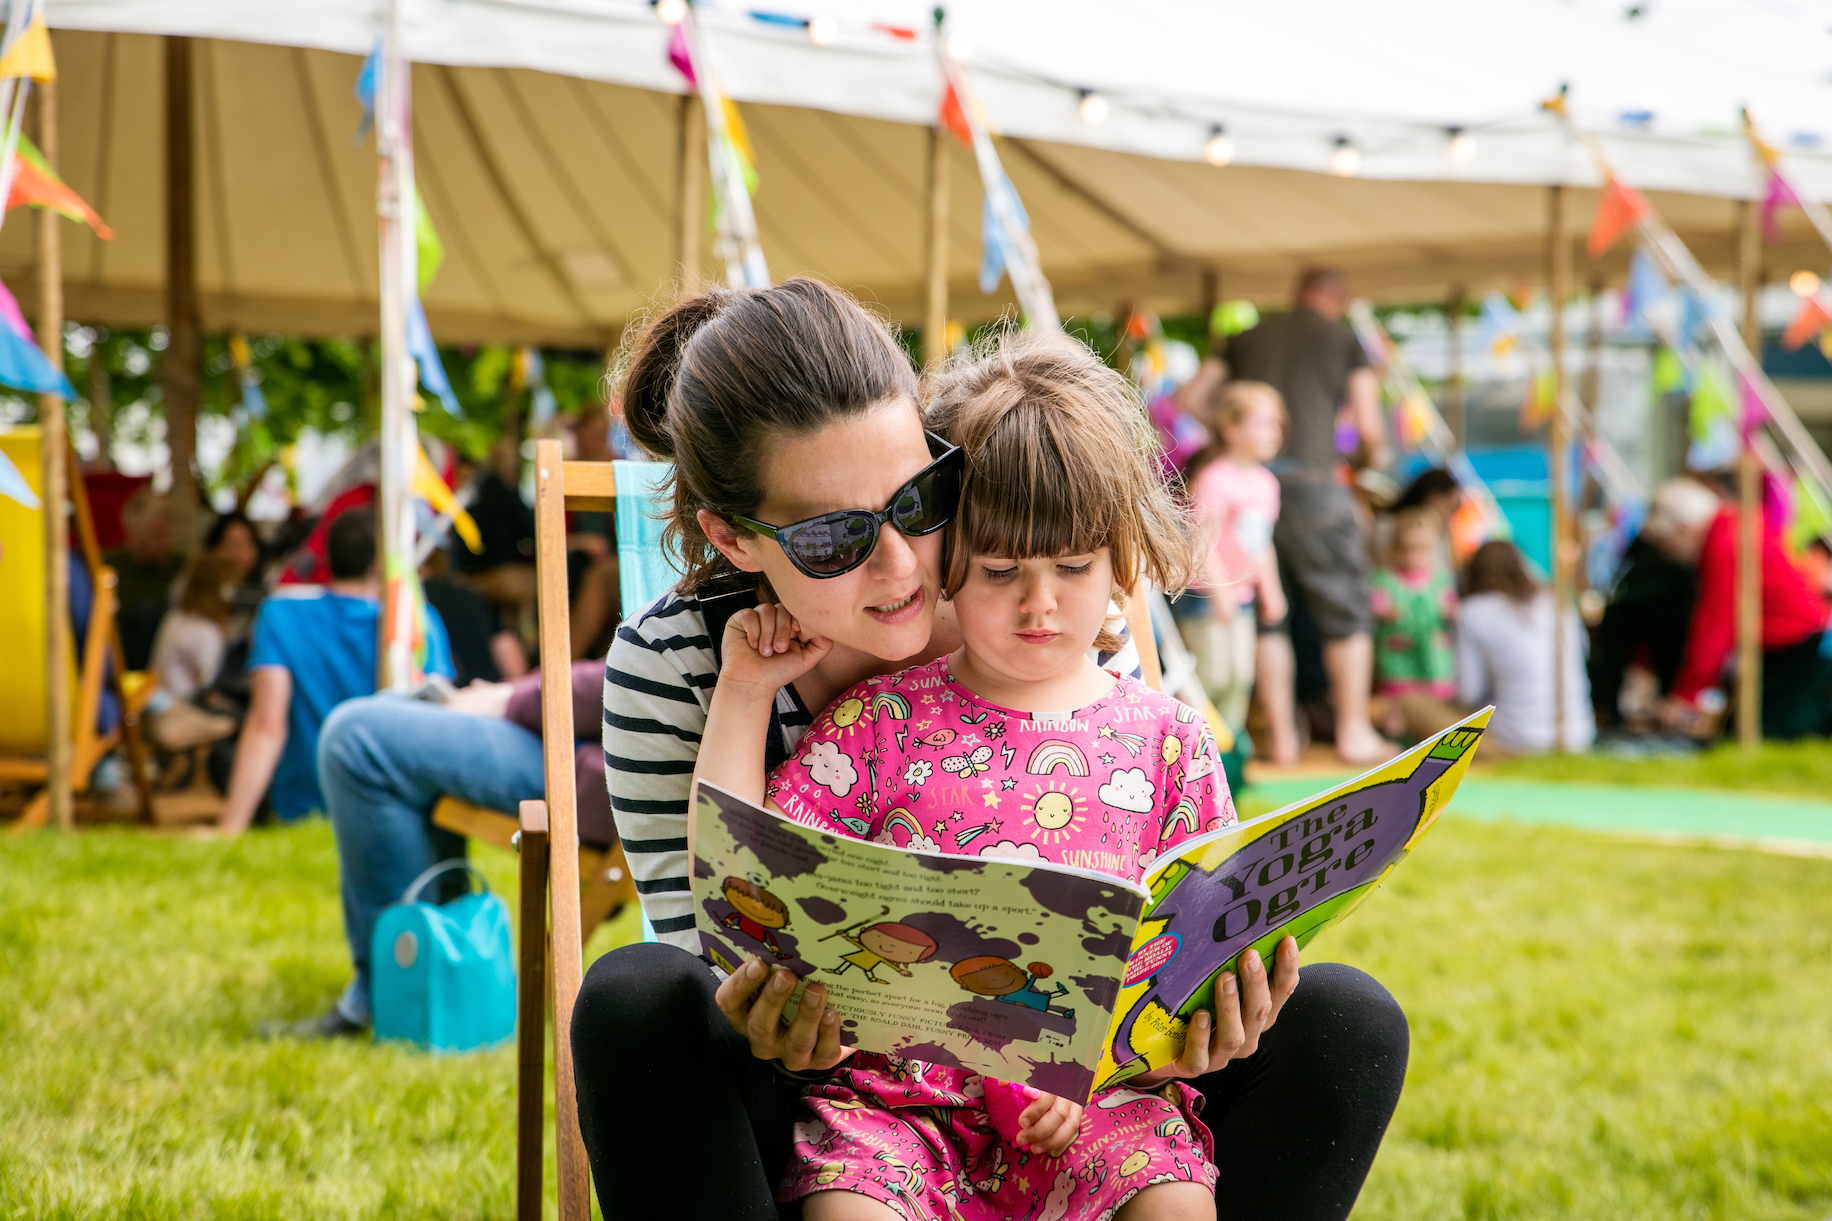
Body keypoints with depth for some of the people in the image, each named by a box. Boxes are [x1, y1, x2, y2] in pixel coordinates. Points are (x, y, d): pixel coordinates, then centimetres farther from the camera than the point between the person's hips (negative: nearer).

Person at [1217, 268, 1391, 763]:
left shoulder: (1249, 338, 16)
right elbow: (1368, 427, 3)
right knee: (1346, 612, 7)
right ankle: (1353, 731, 6)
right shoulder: (1344, 340, 7)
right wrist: (1376, 457, 24)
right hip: (1311, 476, -4)